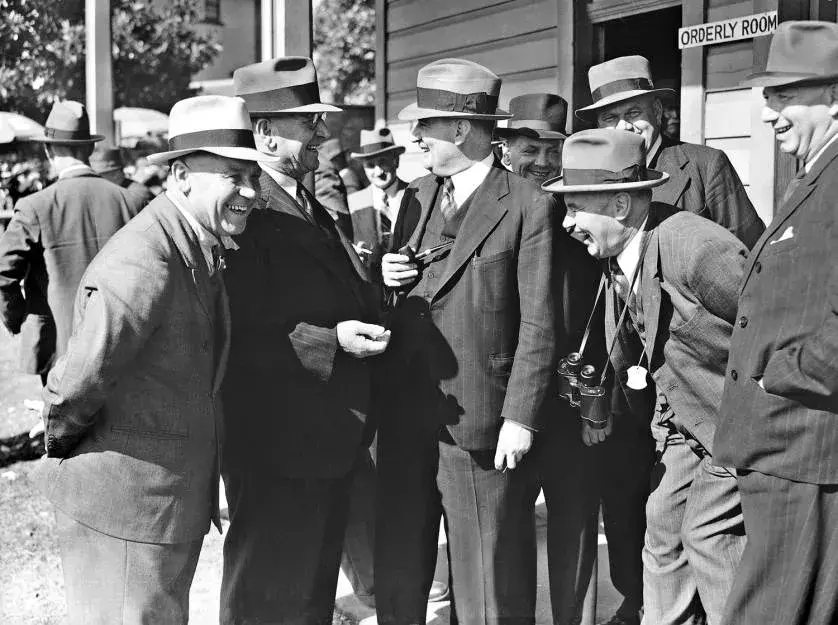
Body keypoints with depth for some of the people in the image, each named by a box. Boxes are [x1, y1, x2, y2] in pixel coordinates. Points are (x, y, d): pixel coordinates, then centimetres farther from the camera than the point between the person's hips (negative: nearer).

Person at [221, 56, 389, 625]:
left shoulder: (315, 211, 13)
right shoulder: (245, 215, -18)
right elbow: (241, 337, -23)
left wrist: (367, 316, 5)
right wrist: (330, 340, -28)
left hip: (336, 443, 9)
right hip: (279, 450, -9)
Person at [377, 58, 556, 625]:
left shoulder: (528, 206, -7)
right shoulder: (417, 196, 13)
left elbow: (538, 324, -9)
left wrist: (521, 418, -13)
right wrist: (388, 278, -2)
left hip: (481, 421, -6)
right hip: (406, 413, 6)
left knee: (488, 579, 6)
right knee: (398, 567, 15)